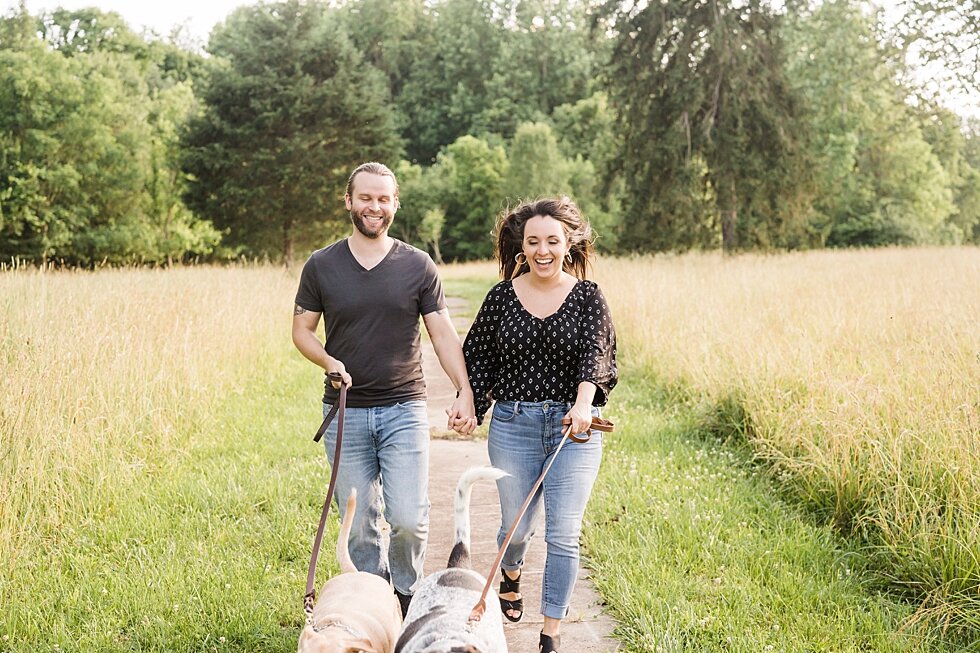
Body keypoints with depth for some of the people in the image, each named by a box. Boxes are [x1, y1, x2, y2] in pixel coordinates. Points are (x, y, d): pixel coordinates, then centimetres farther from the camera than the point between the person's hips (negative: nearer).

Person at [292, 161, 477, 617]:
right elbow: (302, 329, 9)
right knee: (360, 526, 6)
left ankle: (406, 594, 19)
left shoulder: (418, 266, 1)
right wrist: (328, 361, -11)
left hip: (404, 410, -1)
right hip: (345, 413, 1)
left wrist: (465, 392, -11)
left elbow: (443, 333, 1)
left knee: (409, 519, -9)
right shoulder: (321, 266, 3)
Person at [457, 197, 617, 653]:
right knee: (517, 525, 12)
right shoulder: (502, 297, 3)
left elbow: (596, 354, -15)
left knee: (563, 534, -4)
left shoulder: (588, 297, -1)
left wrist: (583, 403, -31)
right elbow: (478, 357, 10)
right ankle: (510, 578, 47)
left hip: (574, 427, -1)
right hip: (513, 424, 1)